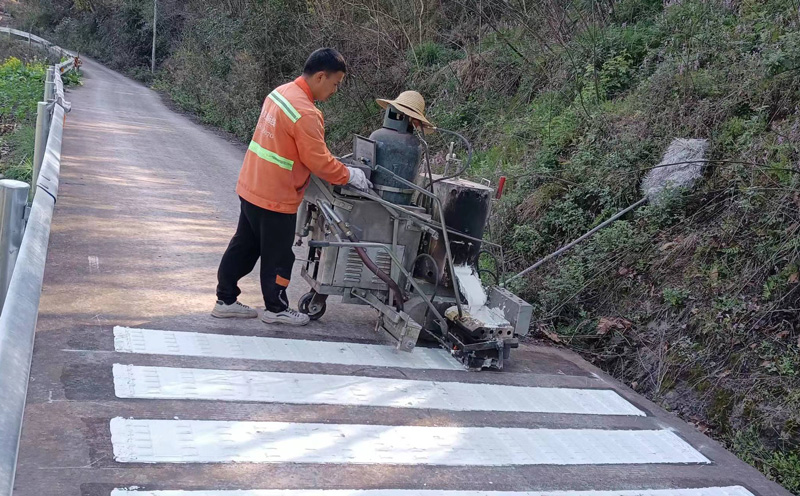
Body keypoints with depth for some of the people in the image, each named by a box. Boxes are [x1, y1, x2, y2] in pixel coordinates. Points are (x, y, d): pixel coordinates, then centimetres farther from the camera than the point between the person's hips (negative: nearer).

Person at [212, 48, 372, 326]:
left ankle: (226, 300, 28)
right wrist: (349, 175, -5)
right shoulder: (305, 113, -24)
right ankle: (276, 309, 24)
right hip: (275, 198, -9)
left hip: (251, 188, 9)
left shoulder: (281, 92, 5)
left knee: (244, 248, 18)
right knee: (277, 256, 9)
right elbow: (319, 161, -21)